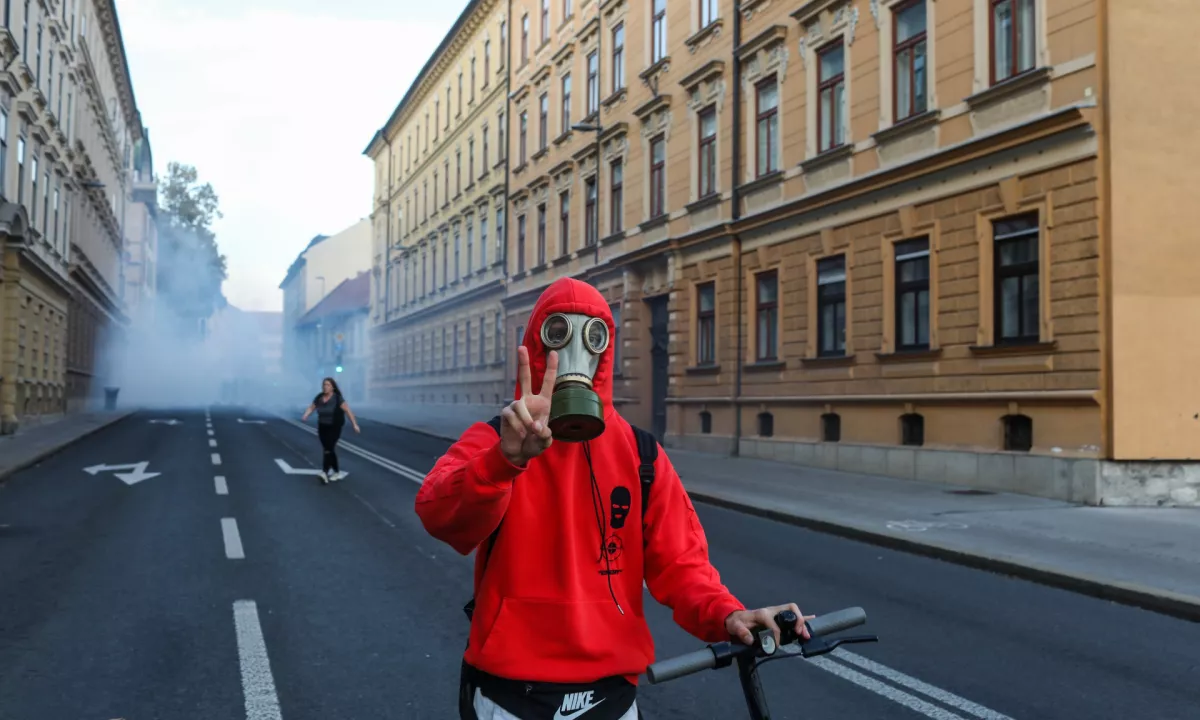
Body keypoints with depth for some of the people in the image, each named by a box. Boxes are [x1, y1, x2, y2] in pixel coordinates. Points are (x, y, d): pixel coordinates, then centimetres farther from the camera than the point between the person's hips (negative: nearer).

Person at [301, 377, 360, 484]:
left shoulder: (338, 398, -13)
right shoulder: (319, 397, 2)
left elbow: (348, 411, -16)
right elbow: (311, 408, 3)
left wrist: (355, 424, -24)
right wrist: (305, 416, -18)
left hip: (334, 428, -5)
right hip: (322, 427, 6)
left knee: (329, 448, -18)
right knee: (328, 449, 10)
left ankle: (324, 473, -28)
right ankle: (337, 472, 22)